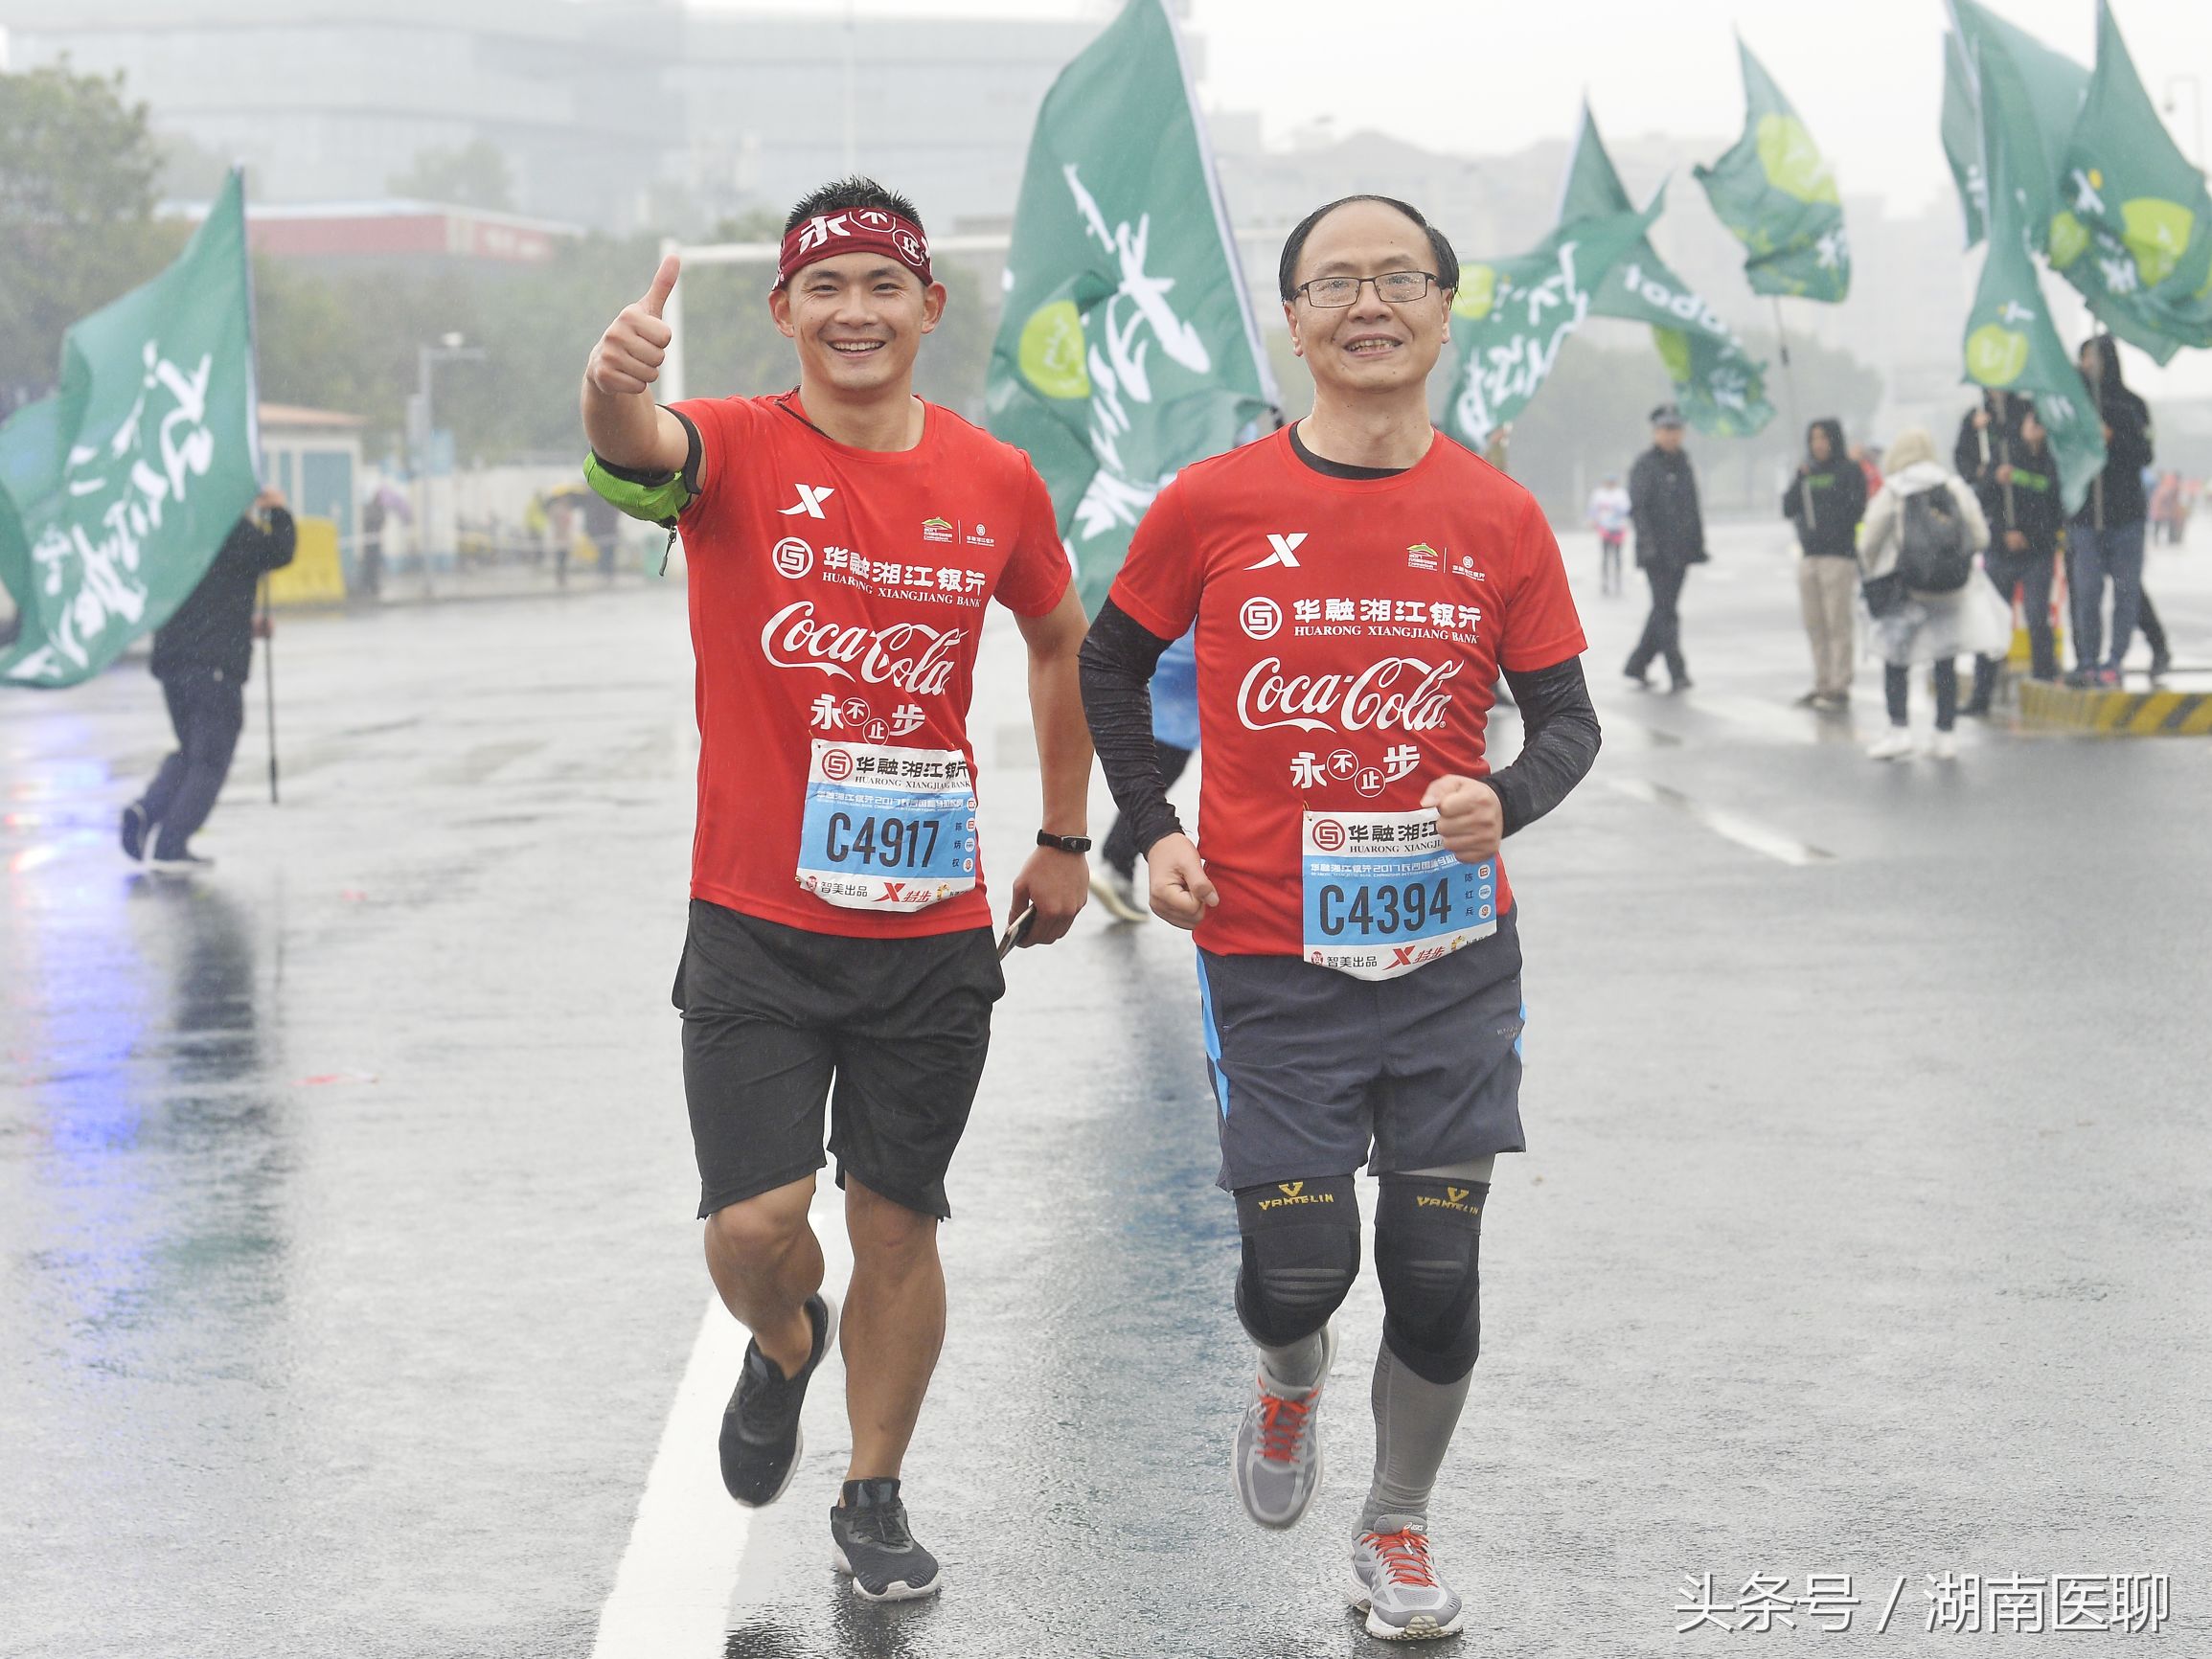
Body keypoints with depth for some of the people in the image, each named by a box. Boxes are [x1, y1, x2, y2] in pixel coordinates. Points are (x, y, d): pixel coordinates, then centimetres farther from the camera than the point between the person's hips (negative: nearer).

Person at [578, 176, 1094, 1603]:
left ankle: (875, 1495, 29)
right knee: (755, 1227, -8)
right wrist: (615, 392, -56)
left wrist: (1065, 839, 18)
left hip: (934, 931, 2)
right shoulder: (740, 450, -7)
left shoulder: (999, 482, 2)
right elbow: (638, 454, -32)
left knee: (898, 1227, 9)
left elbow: (1062, 644, 19)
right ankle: (783, 1347, 28)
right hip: (757, 923, -2)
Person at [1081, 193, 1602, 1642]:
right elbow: (1112, 663, 12)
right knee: (1299, 1273, -2)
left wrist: (1504, 800, -15)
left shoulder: (1499, 518, -1)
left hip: (1451, 951, 1)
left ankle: (1401, 1529, 28)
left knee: (1436, 1273, 3)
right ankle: (1290, 1384, 36)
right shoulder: (1212, 506, -3)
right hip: (1269, 953, -1)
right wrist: (1152, 831, 2)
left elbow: (1568, 719, 6)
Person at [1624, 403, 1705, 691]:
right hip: (1656, 553, -7)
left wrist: (1698, 545, 16)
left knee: (1664, 610, 10)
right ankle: (1677, 672, -10)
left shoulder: (1683, 465, 15)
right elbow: (1637, 508, -13)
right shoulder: (1644, 465, -6)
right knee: (1665, 612, -9)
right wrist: (1647, 543, -22)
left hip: (1680, 552, 7)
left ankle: (1637, 665, 21)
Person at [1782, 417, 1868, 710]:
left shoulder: (1850, 471, -1)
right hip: (1809, 556, 6)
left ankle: (1839, 688, -7)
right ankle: (1821, 685, 12)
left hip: (1839, 556, -6)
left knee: (1838, 625, -8)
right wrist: (1799, 479, -3)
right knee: (1814, 626, 7)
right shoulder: (1808, 472, 15)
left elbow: (1856, 509, -8)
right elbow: (1788, 509, 8)